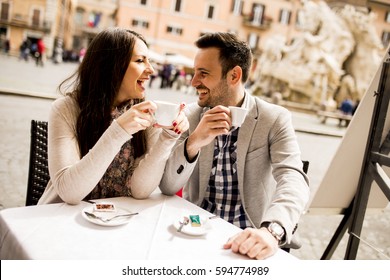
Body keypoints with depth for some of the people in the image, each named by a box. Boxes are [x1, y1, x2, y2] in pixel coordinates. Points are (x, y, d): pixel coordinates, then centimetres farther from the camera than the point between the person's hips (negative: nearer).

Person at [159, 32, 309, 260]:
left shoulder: (275, 119, -7)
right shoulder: (191, 115, 0)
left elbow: (293, 179, -21)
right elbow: (167, 186, -4)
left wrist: (272, 230, -39)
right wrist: (193, 142, -22)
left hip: (246, 241, -1)